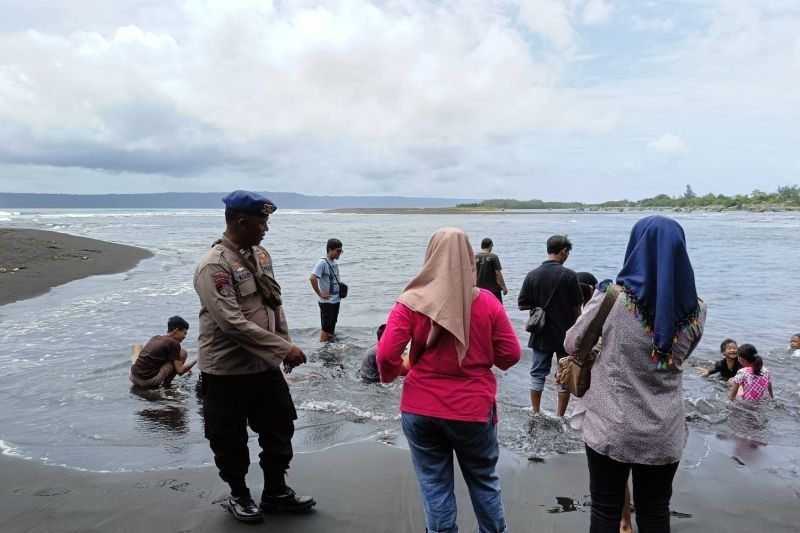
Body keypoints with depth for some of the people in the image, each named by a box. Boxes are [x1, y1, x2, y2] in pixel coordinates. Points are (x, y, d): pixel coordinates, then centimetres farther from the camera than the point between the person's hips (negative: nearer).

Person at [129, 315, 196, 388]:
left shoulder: (156, 338, 15)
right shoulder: (174, 343, -6)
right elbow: (180, 371, -8)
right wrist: (196, 360, 7)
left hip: (133, 378, 7)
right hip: (149, 382, -7)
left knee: (137, 346, 35)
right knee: (183, 353, 3)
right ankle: (166, 385, 8)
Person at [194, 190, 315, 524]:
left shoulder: (261, 255, 5)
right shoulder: (214, 266, -20)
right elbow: (232, 322, -27)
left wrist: (286, 346, 8)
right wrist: (284, 348, -26)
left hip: (266, 365, 7)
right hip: (228, 370, -7)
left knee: (280, 428, 16)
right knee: (230, 440, 11)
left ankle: (276, 492, 34)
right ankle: (239, 495, 34)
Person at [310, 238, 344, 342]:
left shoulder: (335, 263, 10)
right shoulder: (322, 262, -15)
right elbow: (312, 278, -26)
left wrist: (341, 289, 10)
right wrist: (320, 294, -19)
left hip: (336, 300, 8)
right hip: (327, 301, -8)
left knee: (332, 326, 16)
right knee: (326, 327, -1)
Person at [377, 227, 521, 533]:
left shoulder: (411, 302, -11)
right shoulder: (487, 302, -8)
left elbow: (386, 354, -15)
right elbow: (511, 354, -4)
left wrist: (396, 371, 6)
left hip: (421, 410, 0)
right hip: (474, 409, 1)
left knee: (434, 484, 14)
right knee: (484, 480, 21)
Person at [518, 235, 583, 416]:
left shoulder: (532, 275, -6)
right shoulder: (569, 275, -13)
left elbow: (522, 305, -2)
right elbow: (576, 308, -9)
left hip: (541, 334, 2)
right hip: (565, 335, -2)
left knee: (538, 374, 14)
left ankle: (535, 413, 23)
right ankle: (560, 416, 18)